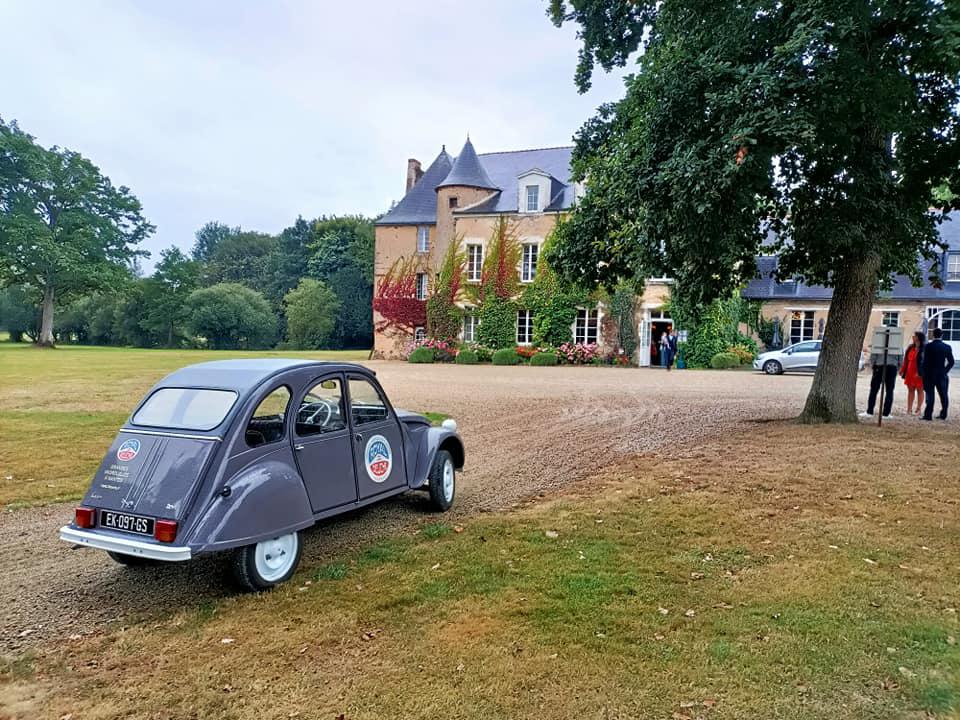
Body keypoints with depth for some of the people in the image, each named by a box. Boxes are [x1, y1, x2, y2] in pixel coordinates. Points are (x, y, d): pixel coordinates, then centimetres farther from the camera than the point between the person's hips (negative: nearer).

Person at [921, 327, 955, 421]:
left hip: (929, 374, -3)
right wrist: (945, 371, 13)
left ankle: (928, 415, -4)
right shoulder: (947, 347, 0)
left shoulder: (928, 346, -9)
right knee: (943, 395, 13)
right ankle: (943, 414, 18)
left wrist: (922, 373, 0)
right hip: (942, 374, 3)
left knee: (930, 395, -1)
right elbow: (951, 362, 1)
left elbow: (924, 360, -9)